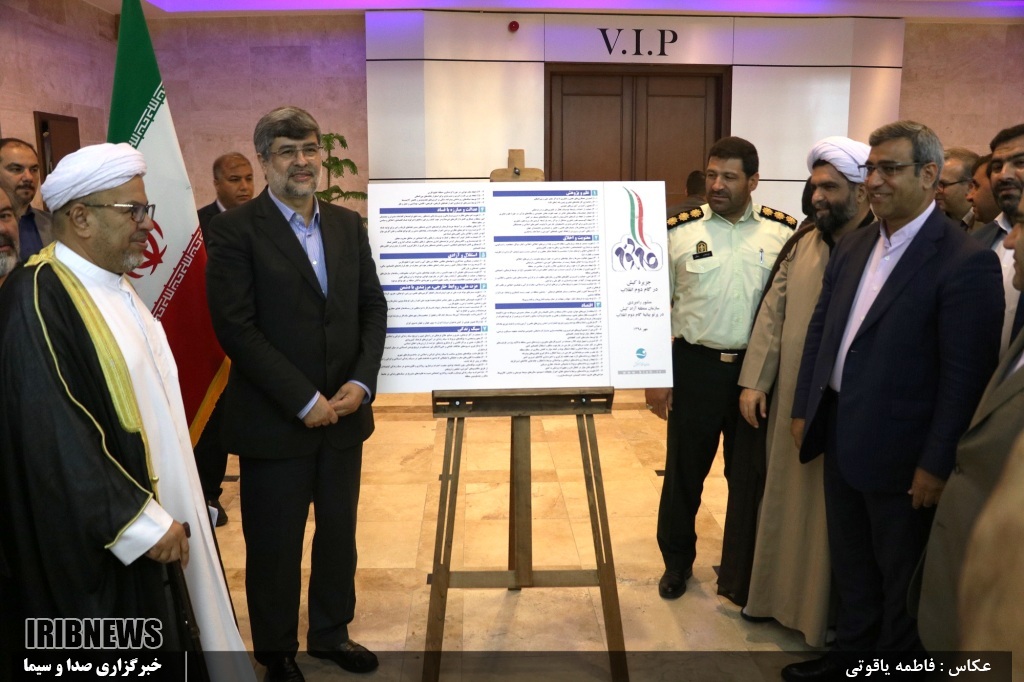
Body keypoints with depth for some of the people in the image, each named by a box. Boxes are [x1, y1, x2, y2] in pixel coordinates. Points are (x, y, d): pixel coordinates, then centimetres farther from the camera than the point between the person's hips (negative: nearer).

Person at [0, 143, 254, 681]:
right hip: (95, 540, -8)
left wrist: (158, 513, 13)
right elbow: (55, 436, -25)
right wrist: (140, 522, -21)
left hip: (152, 513, 8)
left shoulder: (114, 284, 7)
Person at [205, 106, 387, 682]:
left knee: (340, 532, 18)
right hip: (274, 420, -5)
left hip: (344, 413, 5)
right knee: (274, 544, 11)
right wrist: (304, 400, -17)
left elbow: (373, 306, 6)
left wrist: (362, 382, -9)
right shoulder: (235, 229, -9)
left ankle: (332, 632, 40)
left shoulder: (348, 224, 6)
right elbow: (236, 327, -15)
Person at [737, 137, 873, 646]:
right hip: (790, 401, 5)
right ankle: (779, 594, 37)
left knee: (833, 511, 10)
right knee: (783, 498, 17)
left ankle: (825, 616, 30)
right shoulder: (802, 244, 5)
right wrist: (753, 381, 3)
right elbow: (772, 314, 7)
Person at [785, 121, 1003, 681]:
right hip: (841, 436, 7)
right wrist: (803, 408, 9)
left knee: (900, 577, 14)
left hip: (899, 450, -6)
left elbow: (966, 376, -18)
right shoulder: (853, 245, 5)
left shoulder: (965, 261, -17)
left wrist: (937, 465, -16)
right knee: (849, 562, 22)